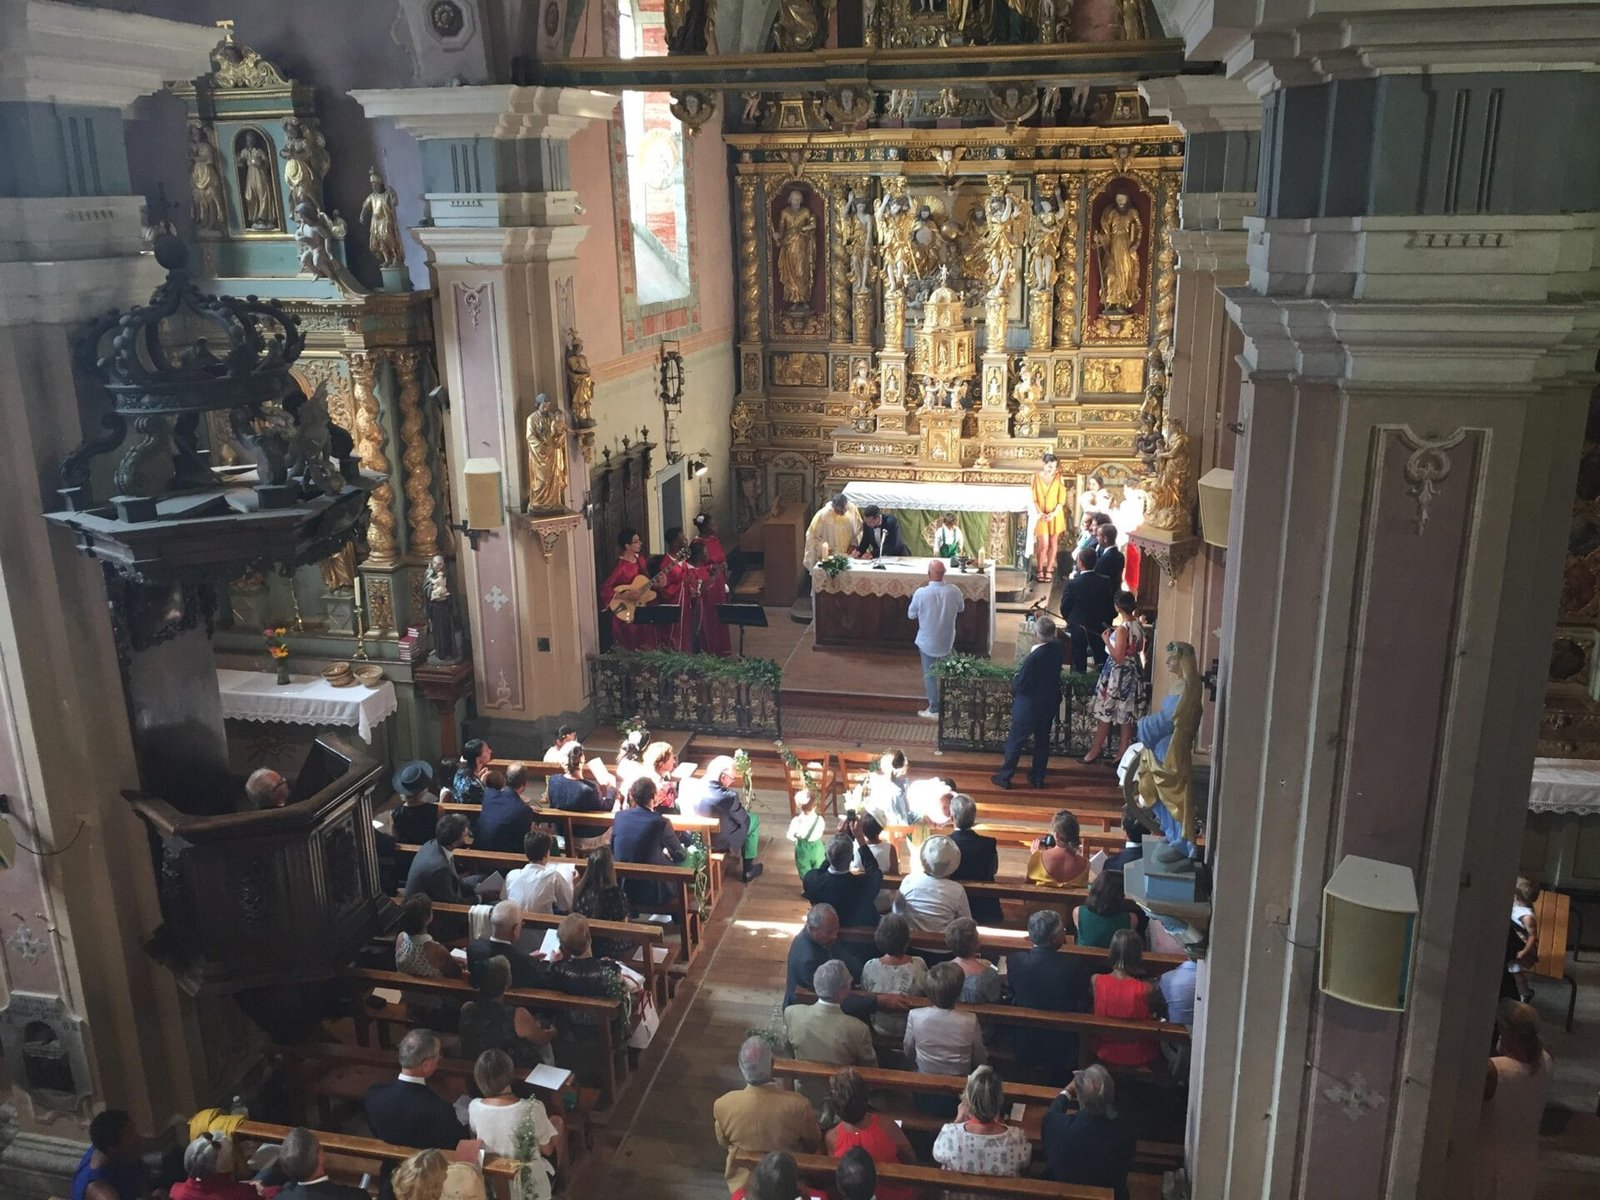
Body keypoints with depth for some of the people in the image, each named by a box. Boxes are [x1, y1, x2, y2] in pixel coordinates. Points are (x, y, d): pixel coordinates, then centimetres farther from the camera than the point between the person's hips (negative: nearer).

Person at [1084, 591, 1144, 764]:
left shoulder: (1122, 628, -24)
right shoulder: (1138, 624, 0)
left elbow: (1118, 657, -23)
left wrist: (1107, 640, -14)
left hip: (1117, 674, -8)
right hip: (1132, 672, 8)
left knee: (1105, 711, 5)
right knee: (1126, 713, 13)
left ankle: (1096, 750, 15)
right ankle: (1123, 751, 20)